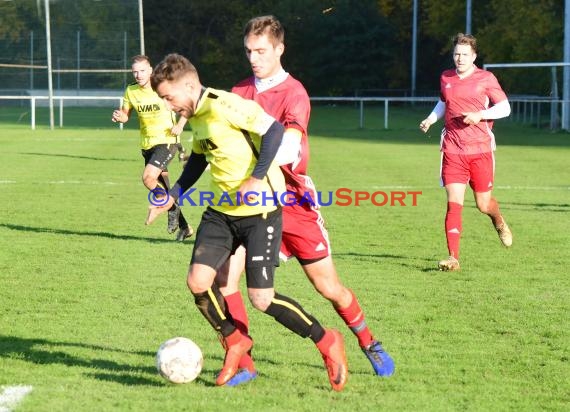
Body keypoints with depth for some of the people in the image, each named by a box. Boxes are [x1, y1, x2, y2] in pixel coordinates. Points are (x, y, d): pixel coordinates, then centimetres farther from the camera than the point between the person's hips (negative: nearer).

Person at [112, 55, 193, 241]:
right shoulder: (131, 91, 1)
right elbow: (125, 114, 11)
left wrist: (180, 125, -15)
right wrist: (119, 116, -12)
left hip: (167, 141, -6)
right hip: (147, 144, 6)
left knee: (148, 178, -24)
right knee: (161, 186, 9)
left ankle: (172, 208, -1)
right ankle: (184, 226, 22)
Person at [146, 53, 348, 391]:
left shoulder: (224, 106, -19)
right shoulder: (197, 115, 10)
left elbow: (274, 130, -25)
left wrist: (256, 180, -28)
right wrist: (172, 196, 21)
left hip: (260, 211, -8)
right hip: (221, 211, 8)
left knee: (261, 299, -10)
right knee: (198, 281, -6)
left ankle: (327, 343, 11)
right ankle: (236, 343, 18)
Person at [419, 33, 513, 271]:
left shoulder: (486, 79, -2)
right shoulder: (446, 78, 9)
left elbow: (505, 107, -2)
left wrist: (480, 115, -17)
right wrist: (430, 119, 10)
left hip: (480, 149, -2)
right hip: (452, 150, 2)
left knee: (483, 204, 6)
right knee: (454, 204, -9)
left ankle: (499, 222, 43)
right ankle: (453, 258, -9)